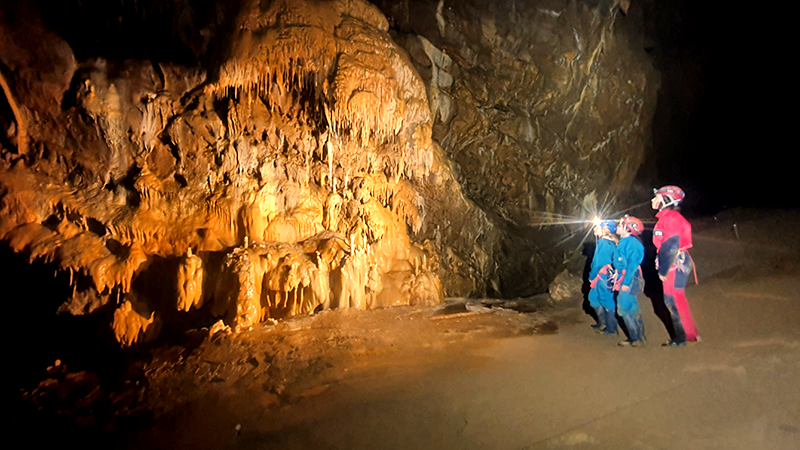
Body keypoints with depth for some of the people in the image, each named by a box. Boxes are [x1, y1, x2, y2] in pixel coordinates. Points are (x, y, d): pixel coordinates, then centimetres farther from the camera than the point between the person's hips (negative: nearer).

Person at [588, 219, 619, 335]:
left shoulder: (604, 243, -17)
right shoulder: (611, 243, 11)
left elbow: (598, 262, -18)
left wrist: (592, 276, -7)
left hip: (603, 277, -10)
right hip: (608, 276, 10)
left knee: (607, 301, 0)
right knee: (594, 297, 18)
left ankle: (611, 329, 9)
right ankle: (602, 323, 27)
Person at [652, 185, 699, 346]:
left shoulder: (671, 217, -14)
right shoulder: (665, 217, 18)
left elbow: (671, 247, -20)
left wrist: (663, 270, -18)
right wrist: (662, 268, 17)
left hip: (676, 264, -10)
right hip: (674, 264, 10)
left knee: (675, 300, -9)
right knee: (671, 301, 13)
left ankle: (690, 337, -4)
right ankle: (680, 337, 19)